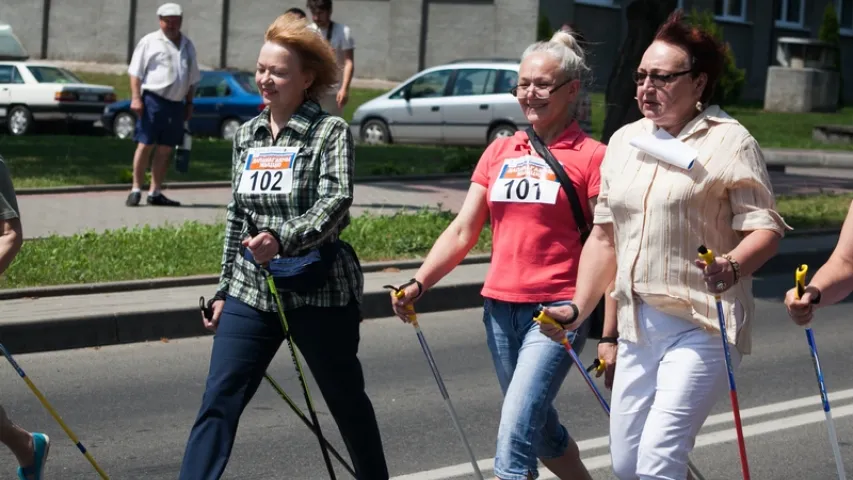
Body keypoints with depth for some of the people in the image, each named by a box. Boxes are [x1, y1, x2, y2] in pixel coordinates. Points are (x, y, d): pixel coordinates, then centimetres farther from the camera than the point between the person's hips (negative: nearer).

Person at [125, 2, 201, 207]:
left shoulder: (187, 45, 16)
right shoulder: (150, 42, 0)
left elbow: (192, 78, 22)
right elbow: (136, 72, -4)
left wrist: (189, 103, 17)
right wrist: (135, 98, -13)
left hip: (176, 104, 5)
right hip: (153, 99, -5)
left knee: (165, 150, 6)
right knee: (145, 145, -7)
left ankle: (155, 193, 11)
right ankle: (136, 190, -2)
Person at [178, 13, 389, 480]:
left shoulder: (331, 132, -8)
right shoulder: (246, 135, 9)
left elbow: (336, 203, -21)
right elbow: (236, 218, 15)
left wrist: (282, 239, -37)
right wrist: (224, 289, 15)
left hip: (318, 290, -4)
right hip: (251, 289, 4)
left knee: (346, 400, 12)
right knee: (218, 401, -5)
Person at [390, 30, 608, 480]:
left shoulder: (590, 157, -5)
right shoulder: (499, 152, 11)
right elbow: (462, 232, 11)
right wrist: (418, 283, -2)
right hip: (500, 308, 6)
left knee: (514, 436, -15)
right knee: (538, 428, 18)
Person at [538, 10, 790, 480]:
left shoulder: (729, 141, -6)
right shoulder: (624, 141, 13)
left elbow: (765, 228, -11)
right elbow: (604, 237, 17)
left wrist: (732, 265, -31)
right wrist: (578, 310, 11)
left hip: (701, 328, -7)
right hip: (638, 326, 7)